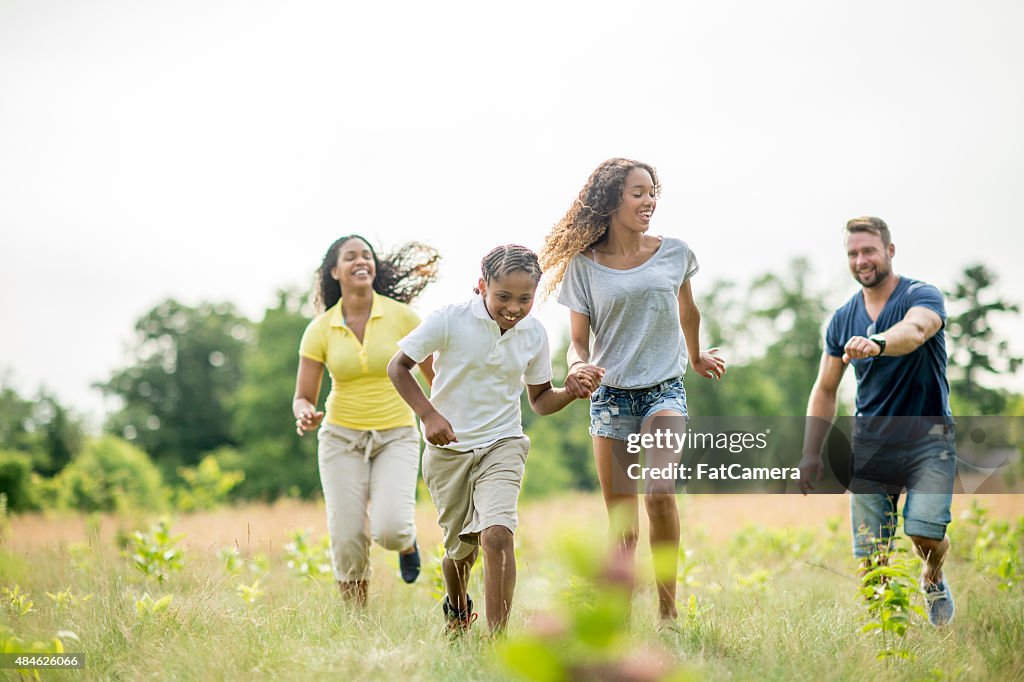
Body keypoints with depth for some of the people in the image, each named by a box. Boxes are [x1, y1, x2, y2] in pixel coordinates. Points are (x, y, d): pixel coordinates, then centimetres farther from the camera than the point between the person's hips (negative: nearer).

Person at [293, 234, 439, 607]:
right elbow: (303, 397, 2)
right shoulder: (320, 330, -3)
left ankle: (407, 542, 18)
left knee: (388, 530, -21)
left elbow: (434, 375, 3)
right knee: (347, 541, -7)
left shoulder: (401, 316, -6)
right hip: (342, 438, 1)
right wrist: (306, 416, -21)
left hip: (396, 436, -1)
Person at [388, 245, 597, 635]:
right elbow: (398, 366, -6)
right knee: (461, 548, 13)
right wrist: (428, 414, -18)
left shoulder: (534, 335, -3)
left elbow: (540, 400, 8)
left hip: (502, 446, 1)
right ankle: (457, 608, 47)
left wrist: (571, 392, -14)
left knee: (497, 535, -23)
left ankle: (497, 636, -18)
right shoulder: (449, 321, -15)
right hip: (448, 449, -1)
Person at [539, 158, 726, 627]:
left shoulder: (674, 254, 2)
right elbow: (578, 340, 3)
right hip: (610, 394, 1)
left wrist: (696, 358, 35)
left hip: (664, 390, 0)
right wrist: (577, 368, -18)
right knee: (620, 521, 2)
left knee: (660, 492, -23)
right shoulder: (584, 265, 0)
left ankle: (668, 608, -13)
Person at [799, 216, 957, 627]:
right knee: (869, 554, -3)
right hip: (870, 441, 4)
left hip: (926, 436, -4)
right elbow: (825, 391, 14)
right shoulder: (843, 320, 8)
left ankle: (933, 579, 18)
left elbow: (914, 330, -33)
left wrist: (877, 343, -54)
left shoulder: (922, 297, -7)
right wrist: (811, 453, 6)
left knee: (925, 532, -16)